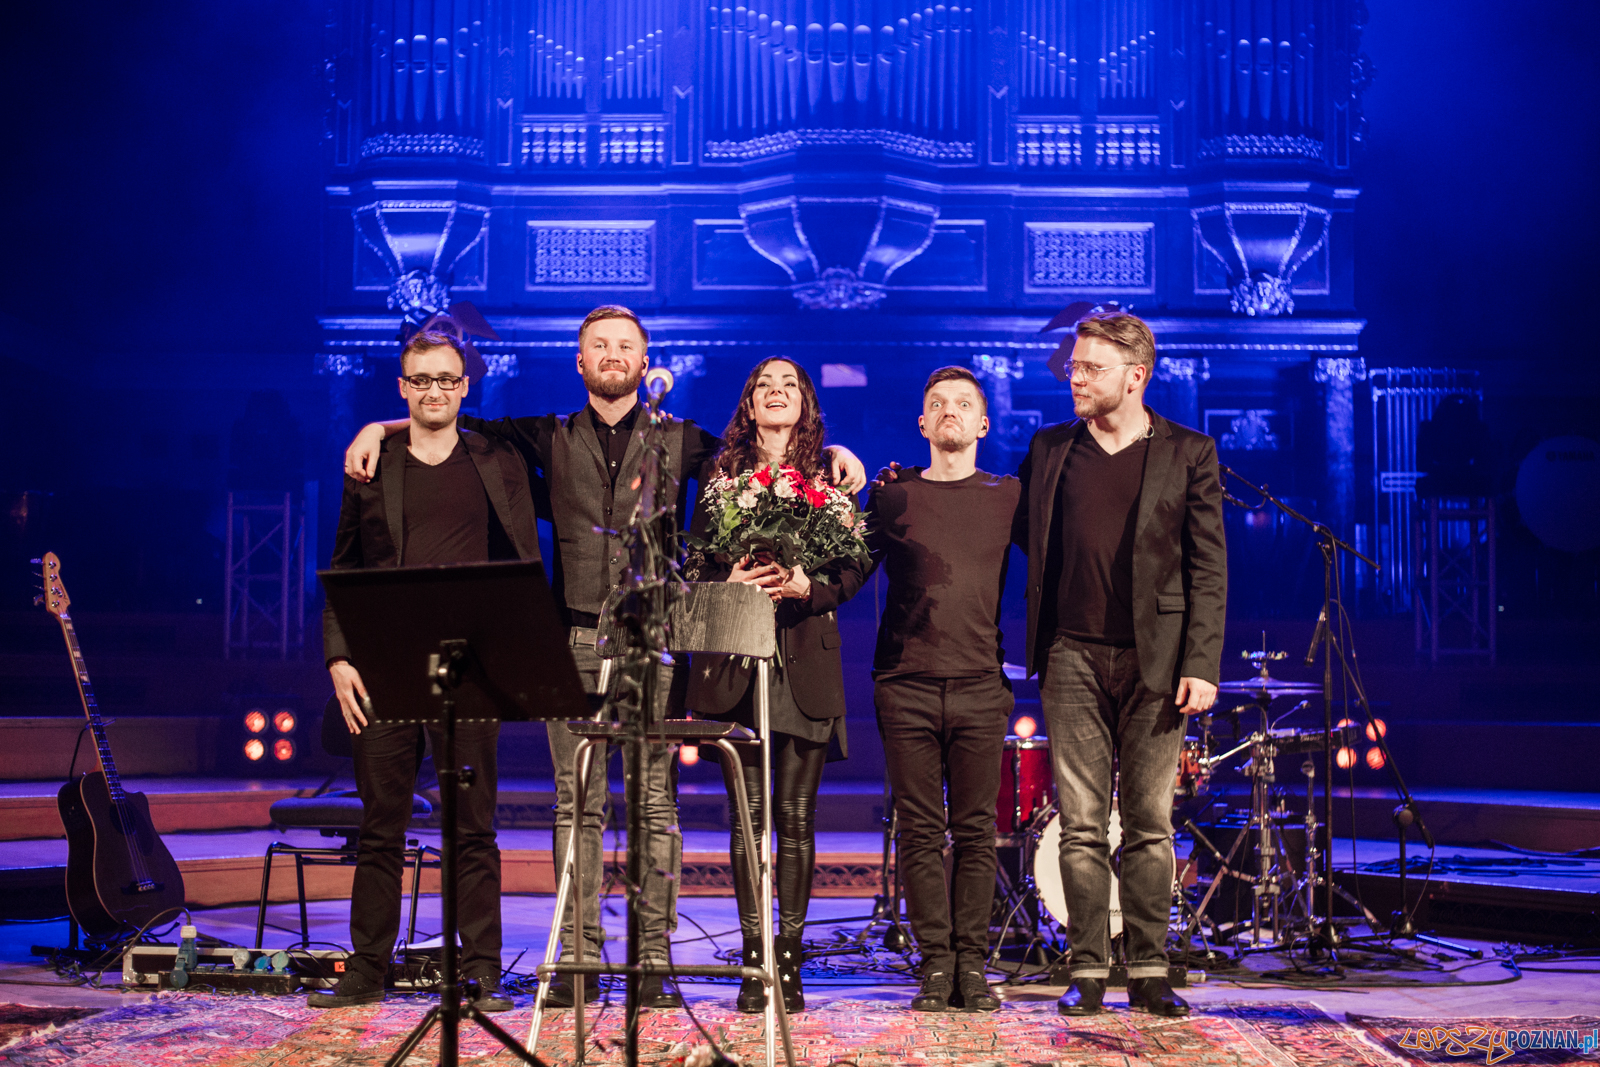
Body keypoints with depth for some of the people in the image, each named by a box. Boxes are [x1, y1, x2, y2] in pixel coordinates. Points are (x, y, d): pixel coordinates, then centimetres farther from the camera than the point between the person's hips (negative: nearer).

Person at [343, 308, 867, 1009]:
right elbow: (466, 429, 20)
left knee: (655, 801, -2)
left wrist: (833, 451, 1)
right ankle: (579, 959, 5)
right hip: (575, 641, 1)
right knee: (576, 804, 0)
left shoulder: (680, 441, 12)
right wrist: (383, 427, 10)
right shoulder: (552, 439, 14)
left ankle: (654, 961, 2)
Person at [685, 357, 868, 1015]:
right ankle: (753, 961, 5)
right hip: (735, 659, 0)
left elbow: (855, 566, 5)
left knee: (796, 815, -1)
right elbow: (694, 567, 9)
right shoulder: (722, 477, 12)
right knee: (747, 813, -1)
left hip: (806, 662, 0)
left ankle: (789, 960, 6)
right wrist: (730, 584, -11)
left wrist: (810, 588, -13)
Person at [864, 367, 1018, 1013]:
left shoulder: (1009, 498, 10)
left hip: (980, 688, 0)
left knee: (976, 832, 1)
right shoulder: (891, 497, 10)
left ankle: (972, 967, 7)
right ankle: (936, 966, 7)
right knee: (920, 832, 0)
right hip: (906, 686, 0)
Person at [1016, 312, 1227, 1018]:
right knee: (1081, 823, 2)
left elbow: (1208, 570, 0)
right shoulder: (1049, 450, 11)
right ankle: (1087, 971, 8)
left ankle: (1149, 973, 11)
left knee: (1150, 824, 4)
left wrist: (1202, 665, -9)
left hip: (1155, 661, -2)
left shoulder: (1189, 454, 3)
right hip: (1072, 659, 2)